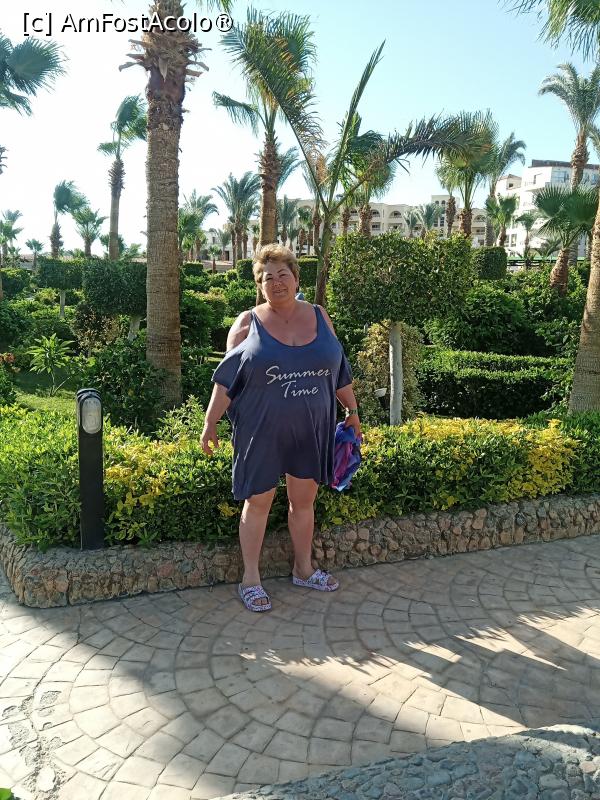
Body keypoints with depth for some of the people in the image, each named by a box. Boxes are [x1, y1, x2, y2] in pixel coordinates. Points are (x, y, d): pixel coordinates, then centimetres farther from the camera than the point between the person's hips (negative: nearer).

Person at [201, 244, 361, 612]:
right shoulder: (248, 324, -4)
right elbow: (226, 379, -4)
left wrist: (352, 410, 14)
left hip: (311, 431, 3)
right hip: (262, 432, -3)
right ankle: (251, 579, 21)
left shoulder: (319, 317, 5)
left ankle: (304, 569, 33)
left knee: (304, 501, 15)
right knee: (258, 502, 6)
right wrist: (210, 423, -7)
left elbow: (339, 369, 11)